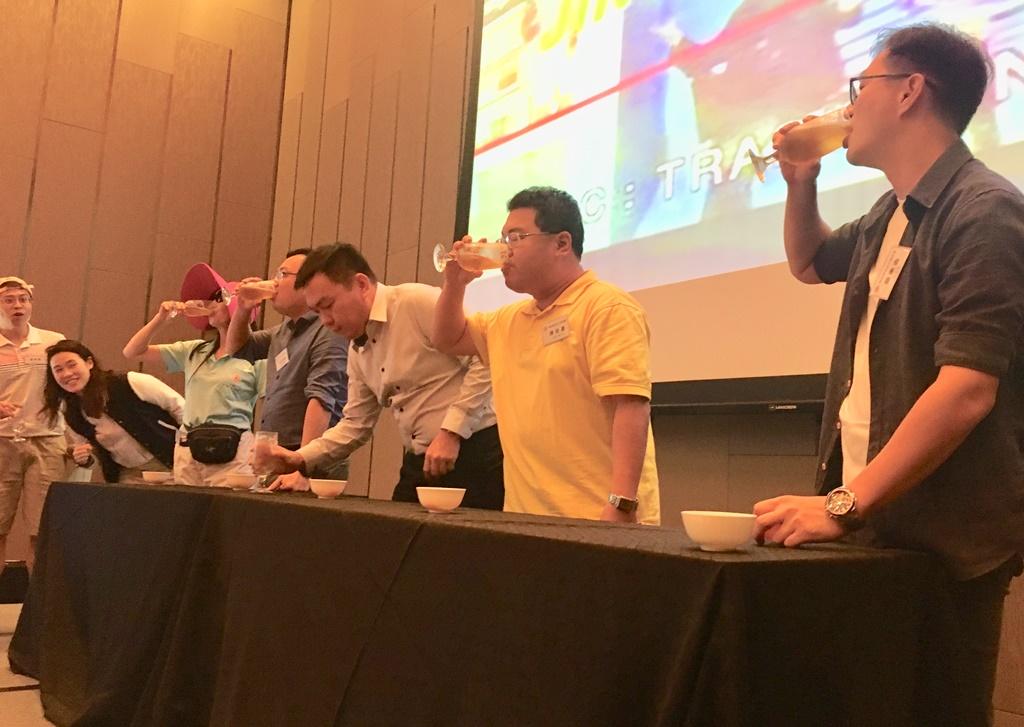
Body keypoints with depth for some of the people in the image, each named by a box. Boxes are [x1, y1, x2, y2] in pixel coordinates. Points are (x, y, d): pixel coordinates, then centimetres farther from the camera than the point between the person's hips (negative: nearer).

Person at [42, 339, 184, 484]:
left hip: (170, 466, -4)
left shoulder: (129, 384, -17)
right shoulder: (72, 417, -1)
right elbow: (90, 458, 13)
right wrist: (83, 459, -11)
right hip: (129, 476, 4)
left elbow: (180, 407, -11)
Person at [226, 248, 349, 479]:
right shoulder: (283, 331, 16)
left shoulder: (329, 331, -13)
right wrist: (243, 310, 12)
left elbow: (322, 400, -23)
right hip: (275, 458, 8)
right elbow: (239, 349, 31)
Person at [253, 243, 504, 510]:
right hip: (418, 465, 8)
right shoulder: (357, 348, 14)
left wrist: (451, 431, -19)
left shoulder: (419, 302, -12)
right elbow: (355, 424, 20)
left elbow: (487, 362, -18)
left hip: (471, 453, -7)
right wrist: (300, 459, 8)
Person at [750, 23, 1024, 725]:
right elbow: (810, 263, 32)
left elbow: (967, 390, -26)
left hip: (944, 541, -8)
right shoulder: (891, 214, 12)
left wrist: (844, 506, -26)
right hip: (879, 522, 8)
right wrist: (801, 185, 13)